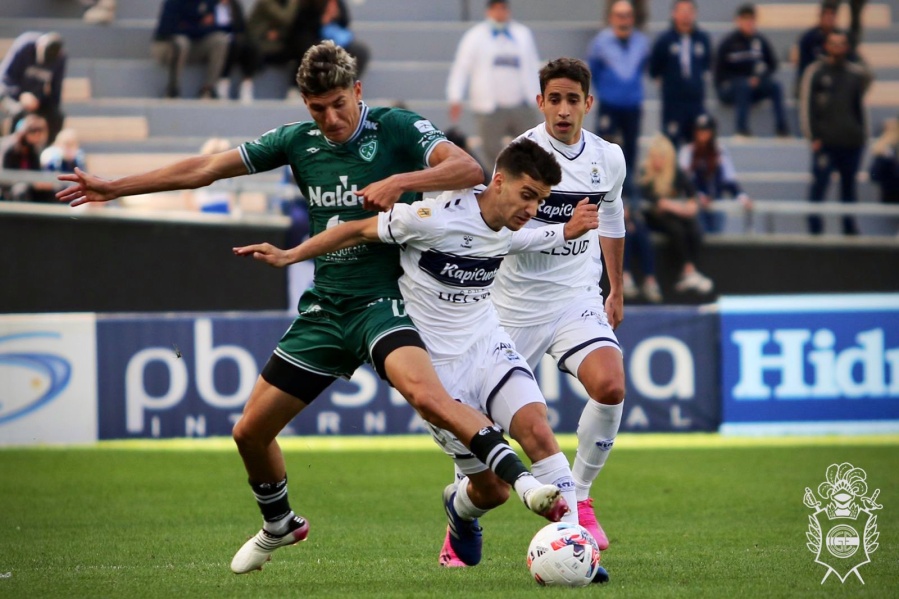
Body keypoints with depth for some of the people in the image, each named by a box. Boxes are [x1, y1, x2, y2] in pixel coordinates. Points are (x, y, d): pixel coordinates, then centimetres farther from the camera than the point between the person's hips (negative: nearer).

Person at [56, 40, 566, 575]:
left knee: (425, 393, -36)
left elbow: (469, 170, -21)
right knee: (251, 432, 10)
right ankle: (279, 525, 36)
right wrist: (114, 188, 14)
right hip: (324, 309, 6)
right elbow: (207, 169, 12)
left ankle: (521, 477, -39)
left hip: (384, 304, -6)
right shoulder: (298, 142, 5)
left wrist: (400, 181, -34)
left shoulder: (398, 129, -8)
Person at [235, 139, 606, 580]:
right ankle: (461, 511, 37)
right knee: (492, 489, -1)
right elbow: (363, 230, -9)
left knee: (537, 431, -23)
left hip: (489, 347, 5)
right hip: (439, 369, -5)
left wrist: (568, 232, 2)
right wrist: (289, 257, -4)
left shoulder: (510, 234, -1)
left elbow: (541, 240, 24)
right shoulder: (436, 218, -21)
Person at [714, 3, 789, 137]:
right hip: (728, 89, -4)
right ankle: (742, 127, -36)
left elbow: (772, 65, 9)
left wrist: (759, 78, -11)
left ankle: (782, 127, -26)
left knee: (775, 85, -23)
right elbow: (720, 72, -9)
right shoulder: (728, 42, -9)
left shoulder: (761, 41, 1)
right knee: (744, 84, -36)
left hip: (753, 86, 4)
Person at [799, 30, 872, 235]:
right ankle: (815, 229, -2)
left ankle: (850, 228, 16)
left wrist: (863, 134, 17)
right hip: (825, 143, -4)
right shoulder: (815, 72, 0)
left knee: (849, 187, 9)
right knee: (819, 185, -6)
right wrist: (813, 137, -10)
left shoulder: (855, 73, 11)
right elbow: (806, 105, -4)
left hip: (852, 143, 4)